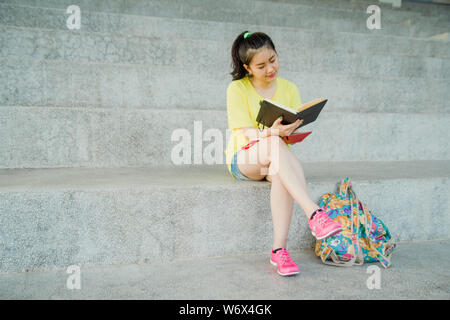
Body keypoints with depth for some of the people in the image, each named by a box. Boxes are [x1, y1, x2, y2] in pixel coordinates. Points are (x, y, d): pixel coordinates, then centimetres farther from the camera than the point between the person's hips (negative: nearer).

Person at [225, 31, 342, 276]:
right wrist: (273, 132, -33)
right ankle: (314, 213, -45)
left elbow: (294, 133, 3)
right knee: (274, 144, -37)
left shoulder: (289, 88, 7)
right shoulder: (237, 89, -3)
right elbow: (247, 133, -13)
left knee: (279, 172, -37)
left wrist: (291, 132, -22)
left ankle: (279, 250, -35)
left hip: (277, 160, 2)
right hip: (243, 159, -2)